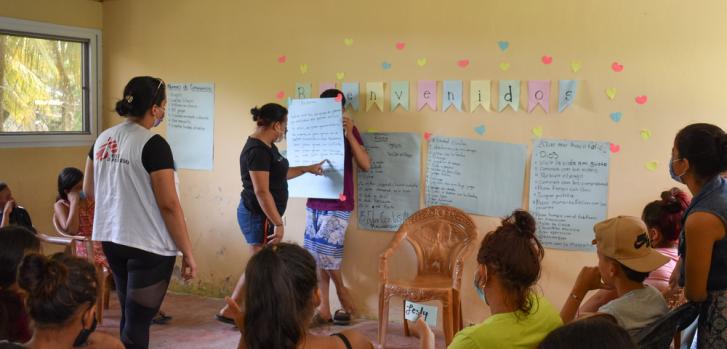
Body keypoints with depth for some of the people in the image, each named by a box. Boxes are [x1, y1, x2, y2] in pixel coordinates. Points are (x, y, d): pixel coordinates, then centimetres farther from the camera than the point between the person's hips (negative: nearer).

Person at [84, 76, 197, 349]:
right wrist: (187, 252, -13)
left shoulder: (102, 139, 5)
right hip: (148, 245, -7)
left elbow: (89, 191, 16)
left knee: (129, 314, 21)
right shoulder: (154, 145, -17)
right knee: (138, 321, 1)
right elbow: (169, 204, -19)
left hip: (111, 239, 8)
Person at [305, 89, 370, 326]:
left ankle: (344, 297, 13)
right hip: (314, 202, 5)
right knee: (317, 257, 6)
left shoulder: (349, 130, -4)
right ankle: (324, 308, 15)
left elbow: (365, 165, -13)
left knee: (323, 253, -7)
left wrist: (350, 135, -21)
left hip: (337, 204, -5)